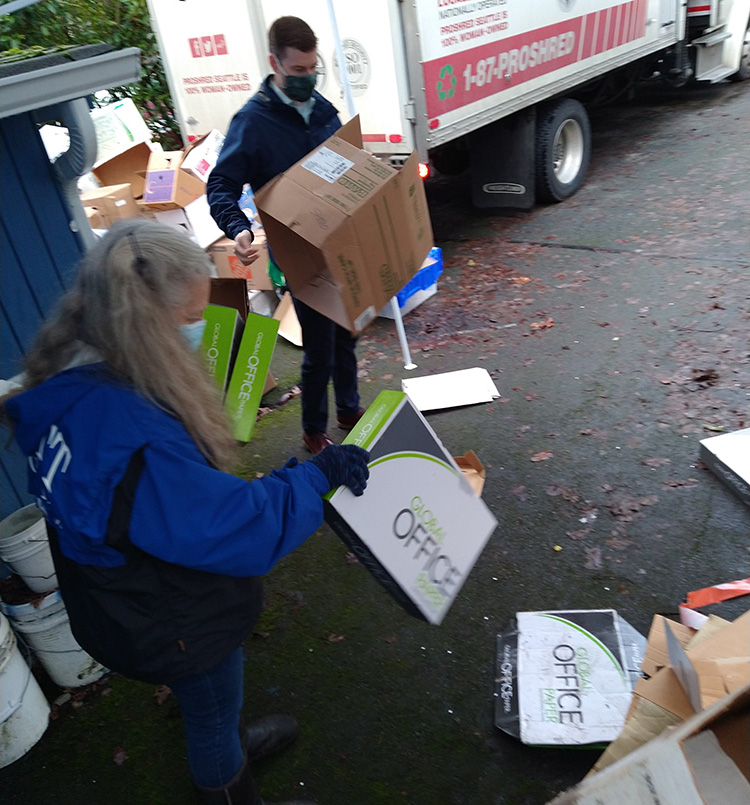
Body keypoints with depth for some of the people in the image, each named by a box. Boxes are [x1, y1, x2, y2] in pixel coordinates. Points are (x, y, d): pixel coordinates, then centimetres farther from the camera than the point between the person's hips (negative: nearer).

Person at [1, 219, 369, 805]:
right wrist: (319, 475, -23)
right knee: (213, 710, 24)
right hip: (176, 626, -8)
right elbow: (237, 527, -36)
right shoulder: (121, 426, -42)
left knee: (215, 701, 35)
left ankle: (231, 744, 65)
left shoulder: (73, 382, -11)